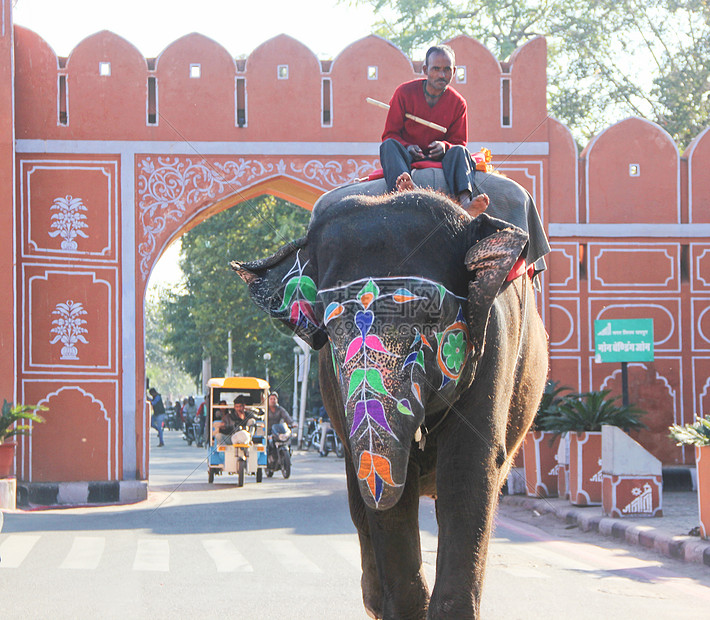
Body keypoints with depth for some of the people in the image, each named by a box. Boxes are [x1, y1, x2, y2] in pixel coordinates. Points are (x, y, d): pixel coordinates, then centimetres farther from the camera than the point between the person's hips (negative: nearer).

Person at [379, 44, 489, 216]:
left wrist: (445, 146, -17)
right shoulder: (404, 92, -1)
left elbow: (459, 141, 8)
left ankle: (465, 201, -57)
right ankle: (403, 191, -65)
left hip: (438, 158, 1)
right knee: (389, 145, -32)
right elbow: (389, 134, 2)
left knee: (459, 151, -28)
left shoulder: (458, 103, 4)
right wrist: (407, 147, -20)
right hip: (406, 156, -1)